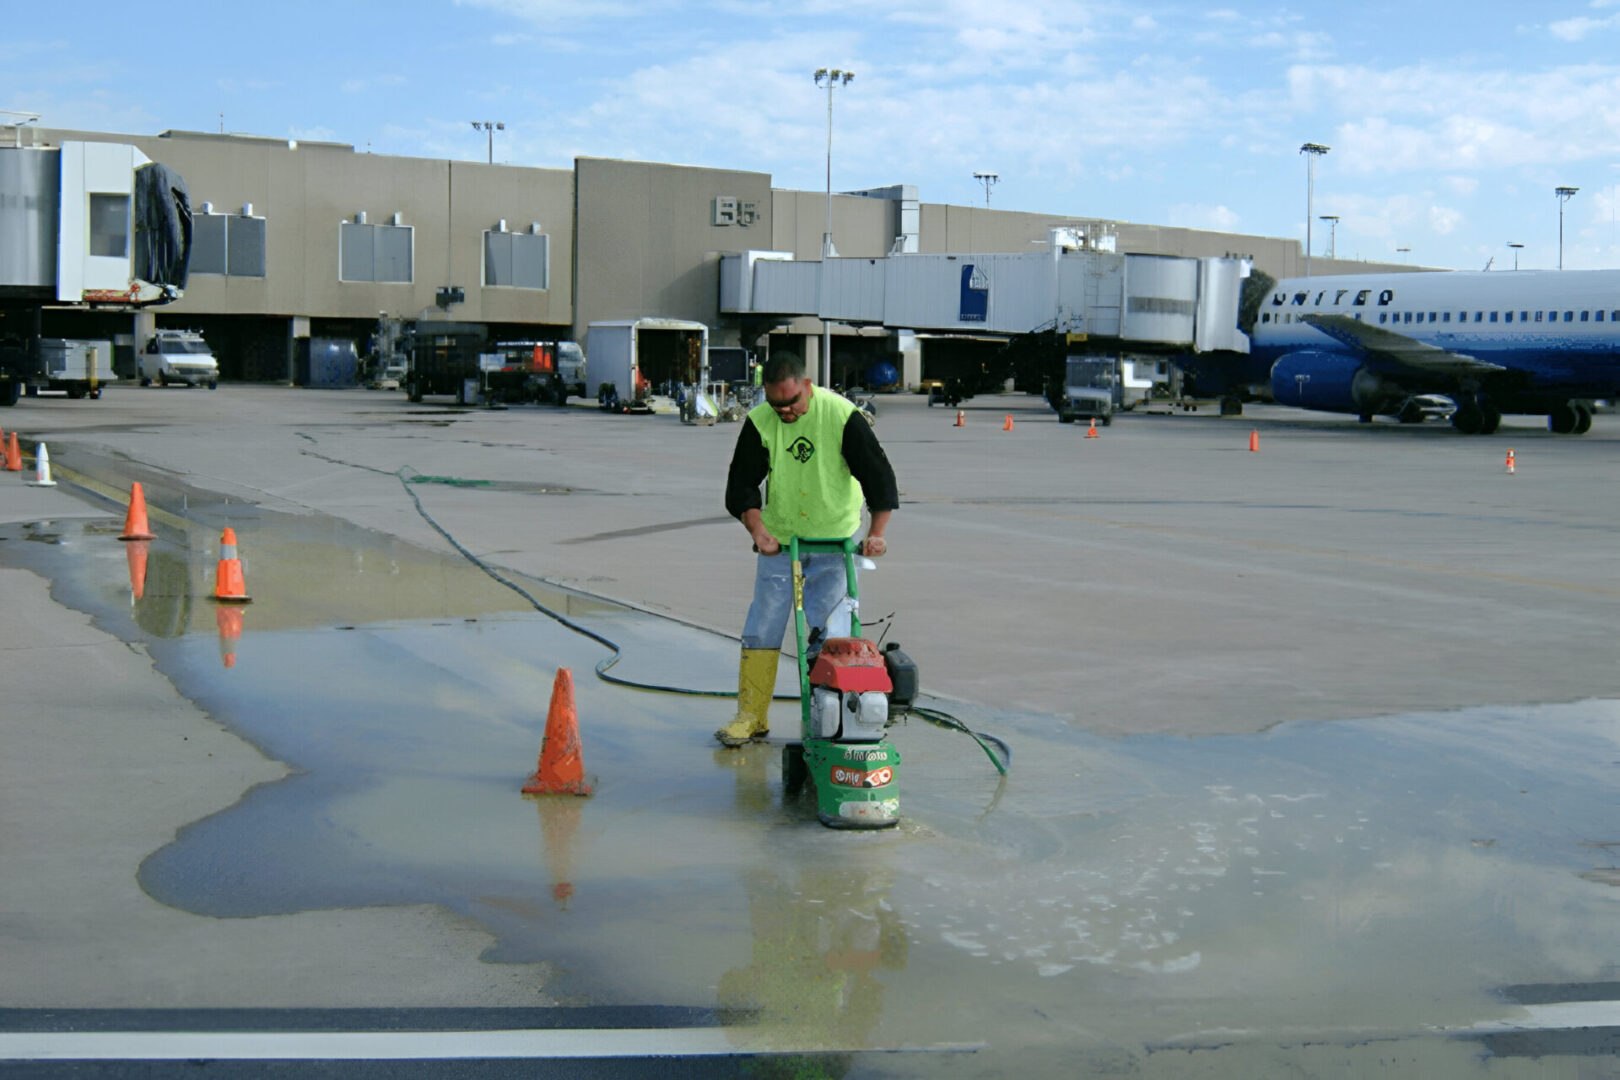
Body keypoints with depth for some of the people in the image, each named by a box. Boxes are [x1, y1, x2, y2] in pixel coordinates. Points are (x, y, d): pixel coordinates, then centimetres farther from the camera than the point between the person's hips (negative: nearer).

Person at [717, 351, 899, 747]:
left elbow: (878, 474, -12)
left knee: (831, 633, -6)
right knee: (762, 630, 2)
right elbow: (741, 485, -5)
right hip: (778, 540, 3)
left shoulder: (842, 416, -14)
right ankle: (751, 717, 10)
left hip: (834, 540, -2)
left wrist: (876, 532, -20)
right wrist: (757, 530, -19)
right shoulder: (759, 422, -7)